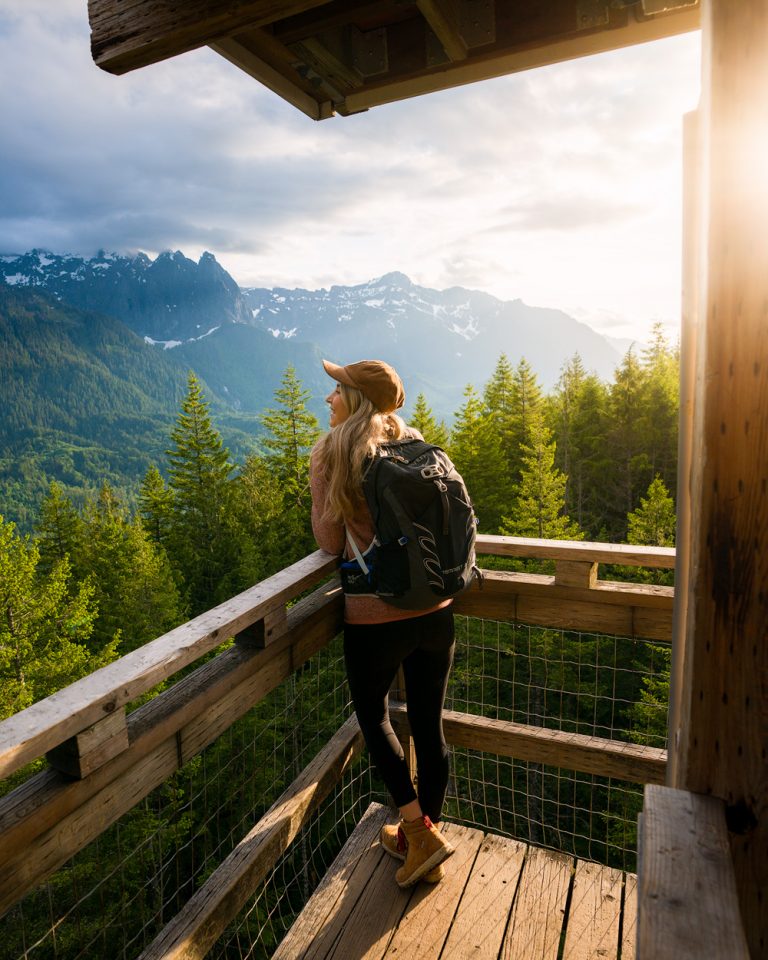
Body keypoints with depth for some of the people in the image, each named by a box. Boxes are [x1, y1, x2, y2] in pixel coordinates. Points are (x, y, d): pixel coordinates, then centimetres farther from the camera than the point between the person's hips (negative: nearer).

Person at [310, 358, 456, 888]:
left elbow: (332, 541, -4)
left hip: (375, 616, -4)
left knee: (374, 716, 22)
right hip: (435, 610, 5)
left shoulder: (332, 454, -8)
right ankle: (426, 842, 37)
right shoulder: (417, 448, 5)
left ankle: (420, 831, 19)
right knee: (429, 725, 18)